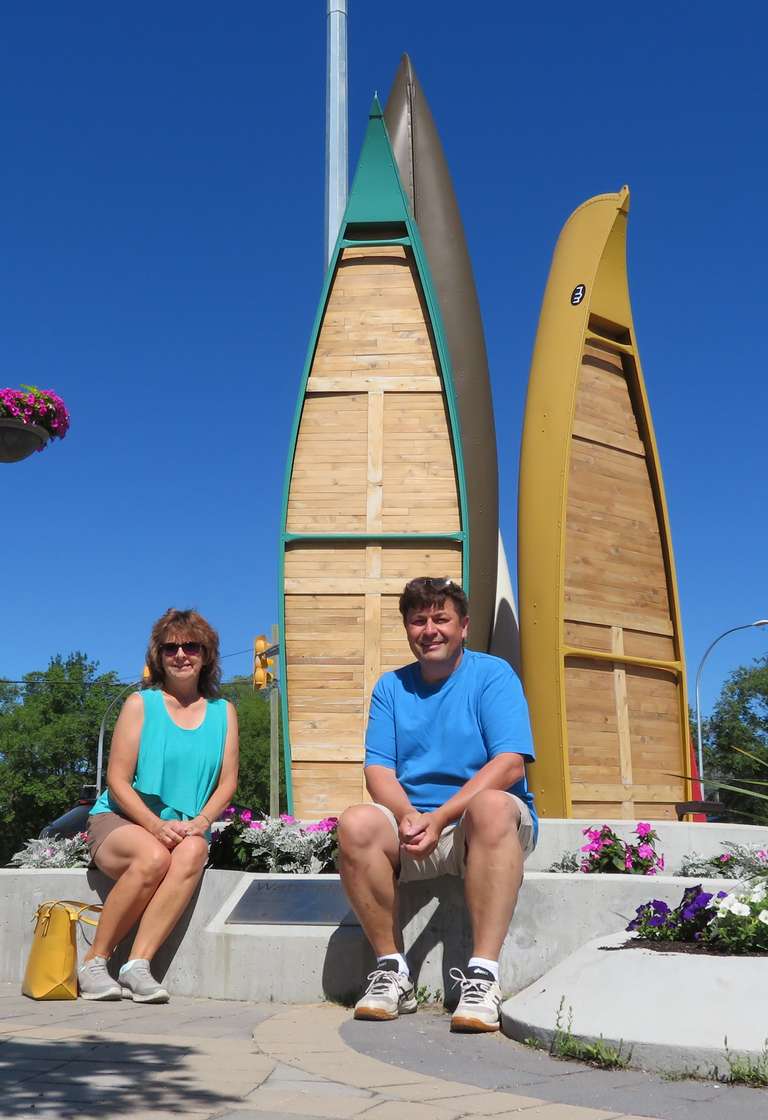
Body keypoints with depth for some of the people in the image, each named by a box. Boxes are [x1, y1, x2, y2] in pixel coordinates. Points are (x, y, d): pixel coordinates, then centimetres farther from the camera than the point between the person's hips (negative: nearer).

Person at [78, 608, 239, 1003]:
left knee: (193, 852, -33)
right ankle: (94, 963, -18)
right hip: (120, 821, -2)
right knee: (153, 856, -35)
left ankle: (138, 963, -33)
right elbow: (117, 781, -4)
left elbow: (227, 781, 6)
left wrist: (200, 822, -14)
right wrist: (156, 826, -18)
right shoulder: (141, 704, 2)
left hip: (185, 827, 2)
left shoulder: (222, 712, 11)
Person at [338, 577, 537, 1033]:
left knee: (491, 806, -37)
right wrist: (407, 815, -20)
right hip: (411, 824, 3)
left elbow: (510, 763, -13)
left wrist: (440, 817, -23)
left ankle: (483, 975, -36)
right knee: (357, 822, -27)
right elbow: (378, 770, 3)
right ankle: (392, 969, -16)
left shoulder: (493, 675, 0)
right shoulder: (391, 687, 13)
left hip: (483, 828, -3)